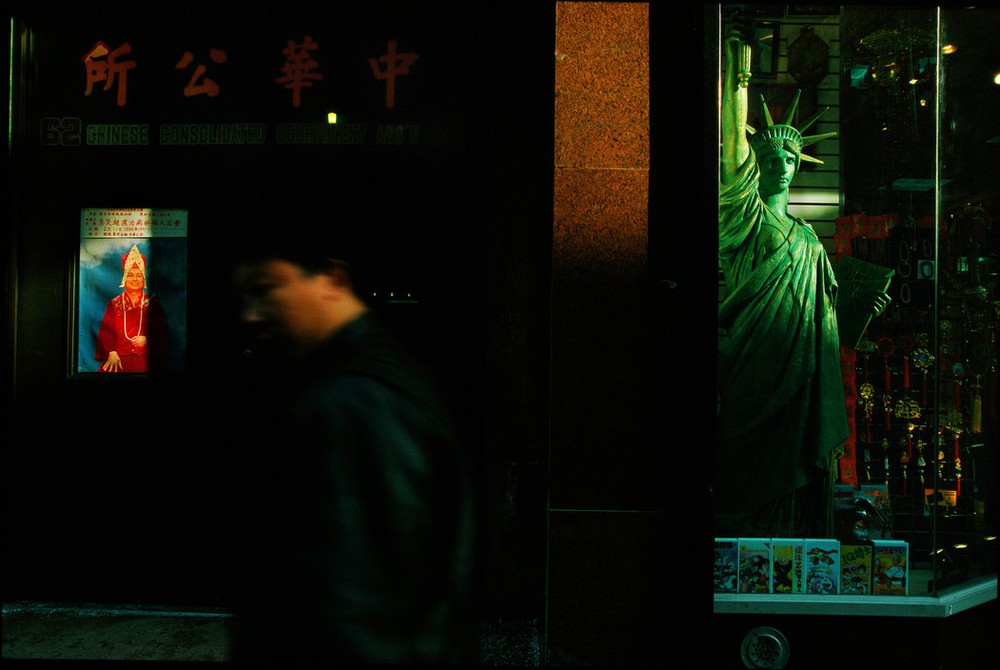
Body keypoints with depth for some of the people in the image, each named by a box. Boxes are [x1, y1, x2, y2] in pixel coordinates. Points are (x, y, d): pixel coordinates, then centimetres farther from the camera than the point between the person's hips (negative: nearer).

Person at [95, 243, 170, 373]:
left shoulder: (152, 303, 14)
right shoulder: (114, 304, 15)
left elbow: (162, 331, 7)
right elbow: (105, 331, 6)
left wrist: (147, 339, -12)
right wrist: (112, 353, -10)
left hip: (146, 357, 0)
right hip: (118, 356, 0)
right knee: (106, 371, -28)